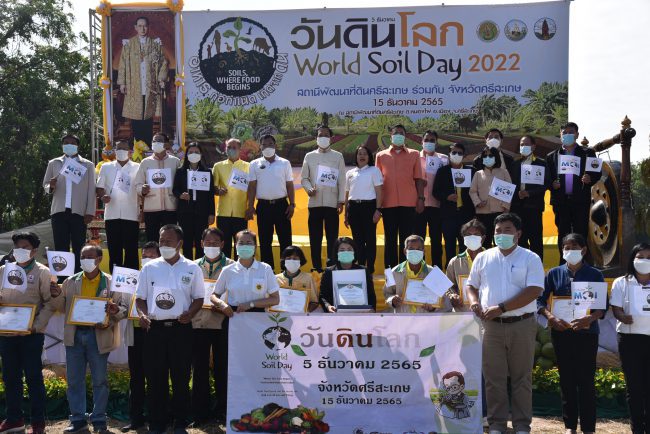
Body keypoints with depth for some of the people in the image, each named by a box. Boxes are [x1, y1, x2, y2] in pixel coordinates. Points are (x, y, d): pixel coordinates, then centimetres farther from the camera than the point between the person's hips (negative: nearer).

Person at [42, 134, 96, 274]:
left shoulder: (87, 165, 8)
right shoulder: (54, 163, 12)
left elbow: (91, 190, 4)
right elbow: (45, 185, 14)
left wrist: (90, 212, -4)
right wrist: (51, 187, -11)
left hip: (78, 212, -1)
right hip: (59, 211, 1)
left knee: (79, 249, 0)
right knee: (60, 248, 1)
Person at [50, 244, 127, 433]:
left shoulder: (110, 282, 0)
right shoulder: (71, 282, 9)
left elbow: (123, 309, -1)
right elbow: (62, 308, 14)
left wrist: (116, 311, -23)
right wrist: (57, 296, -6)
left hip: (99, 335, -3)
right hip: (74, 334, 3)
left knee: (100, 380, 4)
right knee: (74, 380, 7)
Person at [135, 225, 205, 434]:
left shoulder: (192, 269, 5)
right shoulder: (149, 268, 8)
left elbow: (198, 297, 7)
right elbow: (140, 297, 10)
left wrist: (190, 313, -12)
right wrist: (142, 314, -9)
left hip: (180, 328, -1)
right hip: (155, 328, 1)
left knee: (181, 377, 4)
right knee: (155, 377, 4)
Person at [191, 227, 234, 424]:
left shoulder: (231, 266, 4)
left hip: (223, 324, -2)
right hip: (198, 323, 2)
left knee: (222, 370, 4)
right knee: (199, 369, 5)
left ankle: (223, 412, 15)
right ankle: (199, 413, 13)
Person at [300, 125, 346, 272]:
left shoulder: (338, 156, 8)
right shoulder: (309, 156, 11)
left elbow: (342, 180, 4)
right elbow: (304, 177, 10)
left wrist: (341, 201, -2)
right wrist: (308, 188, -11)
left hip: (332, 203, -1)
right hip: (314, 203, 1)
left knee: (332, 237, -2)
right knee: (315, 237, 4)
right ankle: (316, 267, 11)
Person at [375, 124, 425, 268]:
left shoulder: (414, 154, 10)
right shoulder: (381, 156, 11)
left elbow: (418, 178, 8)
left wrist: (421, 199, -1)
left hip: (408, 203, 0)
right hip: (388, 203, 1)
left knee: (406, 238, 1)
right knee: (390, 238, 5)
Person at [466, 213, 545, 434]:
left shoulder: (531, 259, 0)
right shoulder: (483, 258, 11)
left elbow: (533, 291, -11)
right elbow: (472, 285, 18)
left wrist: (501, 308, -16)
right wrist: (474, 300, -6)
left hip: (522, 325, -2)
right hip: (491, 325, 2)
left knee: (521, 378, 5)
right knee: (493, 377, 3)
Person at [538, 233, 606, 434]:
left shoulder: (594, 275, 1)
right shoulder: (554, 273, 5)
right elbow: (541, 300, 4)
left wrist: (590, 318, -21)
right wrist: (551, 317, -14)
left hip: (586, 332, -2)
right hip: (561, 332, 2)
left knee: (586, 380, -1)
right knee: (566, 379, 8)